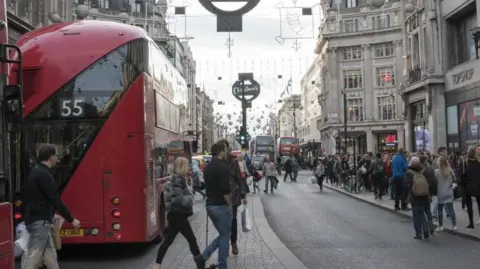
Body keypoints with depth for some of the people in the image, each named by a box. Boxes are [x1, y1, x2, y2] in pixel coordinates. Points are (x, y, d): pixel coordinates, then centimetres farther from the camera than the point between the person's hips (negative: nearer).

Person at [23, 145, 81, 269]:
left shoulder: (36, 172, 14)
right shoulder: (44, 175, -17)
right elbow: (55, 200, -19)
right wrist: (71, 219, -13)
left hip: (37, 219, 10)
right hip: (40, 221, -10)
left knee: (50, 253, 14)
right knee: (34, 255, -8)